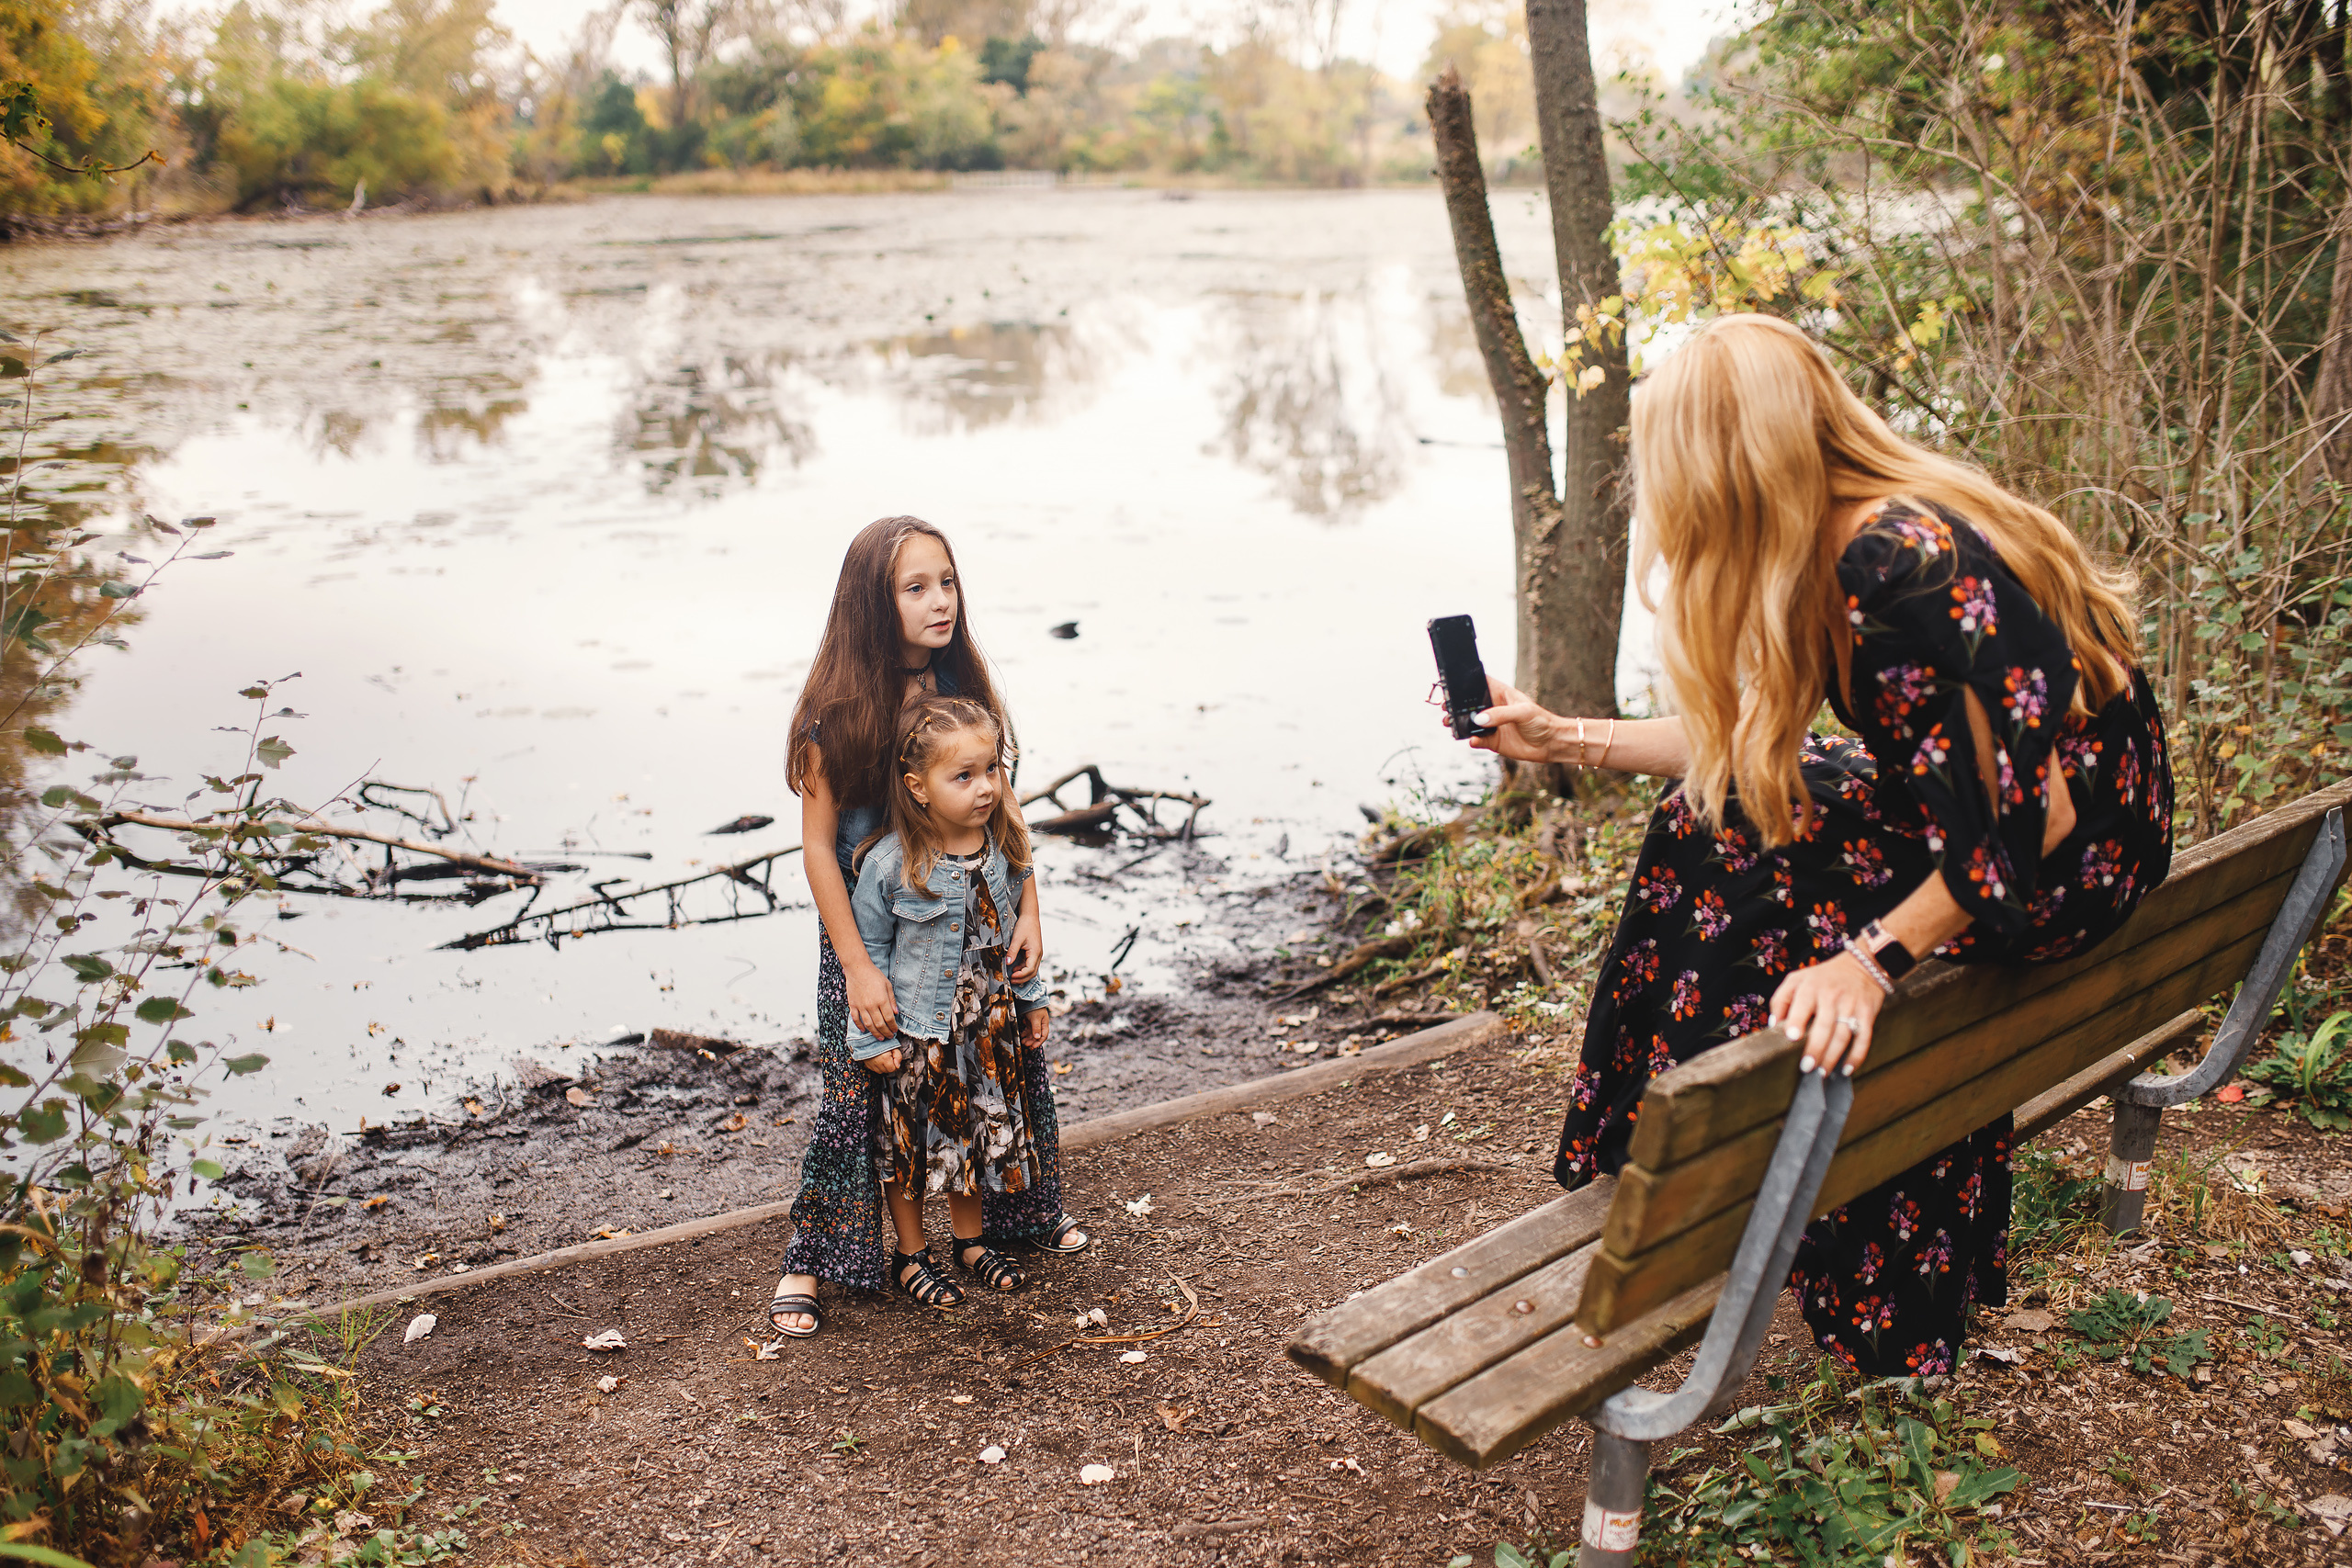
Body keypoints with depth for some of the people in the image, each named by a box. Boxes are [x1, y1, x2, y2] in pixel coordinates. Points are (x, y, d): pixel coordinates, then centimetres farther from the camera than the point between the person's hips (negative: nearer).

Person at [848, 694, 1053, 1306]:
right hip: (917, 1035, -4)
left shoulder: (1004, 848, -7)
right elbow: (869, 951, -11)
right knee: (912, 1142, 11)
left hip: (988, 1027, 5)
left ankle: (970, 1239, 40)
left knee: (981, 1131, 18)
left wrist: (1032, 999, 14)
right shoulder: (890, 865, -21)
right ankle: (910, 1256, 31)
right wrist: (871, 1038, -10)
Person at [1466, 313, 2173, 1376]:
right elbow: (1750, 741, 9)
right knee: (1718, 811, 10)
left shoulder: (1903, 568, -28)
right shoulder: (1837, 548, 2)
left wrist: (1876, 957, -28)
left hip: (2070, 871, -9)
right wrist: (1566, 743, 11)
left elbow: (2031, 819, -28)